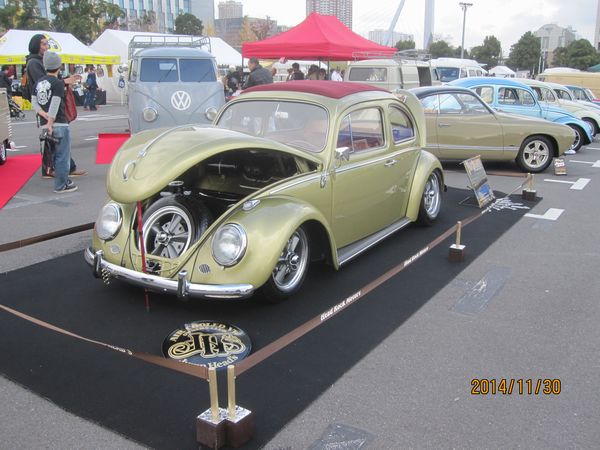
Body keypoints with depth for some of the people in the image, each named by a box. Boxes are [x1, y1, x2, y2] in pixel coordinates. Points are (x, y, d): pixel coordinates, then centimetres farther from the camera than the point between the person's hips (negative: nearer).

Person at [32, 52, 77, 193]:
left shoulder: (39, 82, 12)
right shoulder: (58, 83, -9)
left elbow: (34, 102, 7)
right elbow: (55, 105, -17)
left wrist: (44, 115, -2)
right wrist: (50, 123, -17)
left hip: (44, 124, 7)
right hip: (59, 124, -7)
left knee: (56, 154, 18)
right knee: (63, 156, 0)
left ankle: (64, 180, 28)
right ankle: (61, 186, 1)